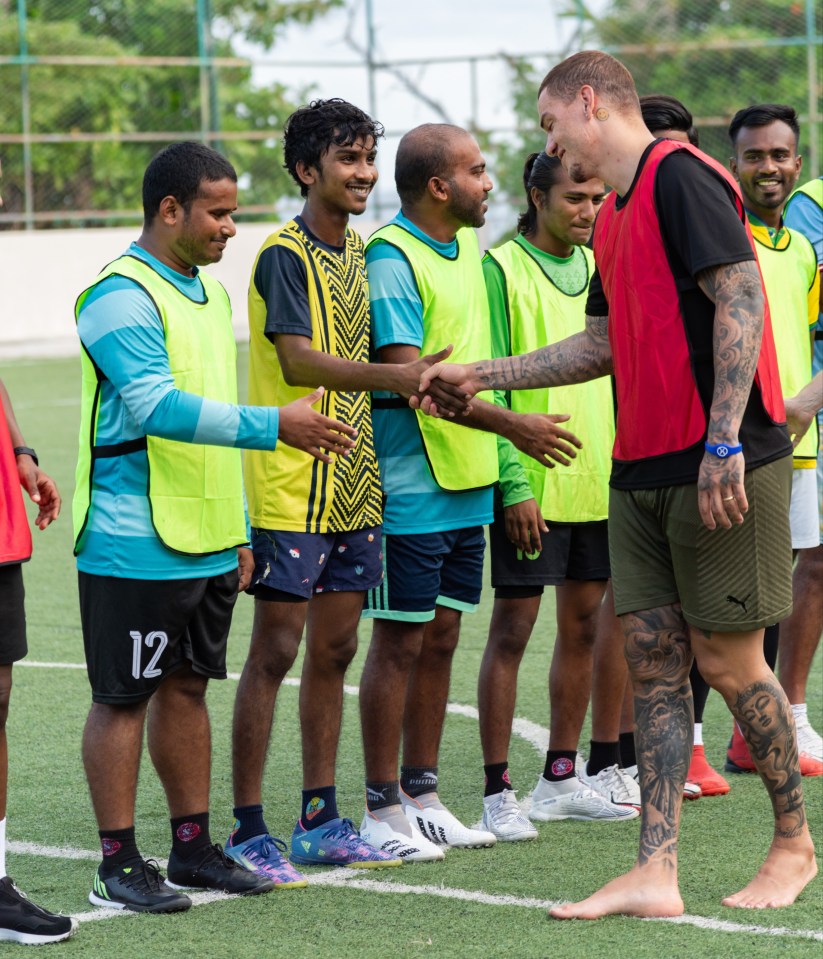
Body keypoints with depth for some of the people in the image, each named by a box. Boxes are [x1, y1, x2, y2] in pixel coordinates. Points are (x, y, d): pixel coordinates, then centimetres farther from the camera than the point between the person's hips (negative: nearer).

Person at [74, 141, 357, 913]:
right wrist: (277, 426, -26)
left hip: (206, 544, 8)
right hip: (135, 548, -8)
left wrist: (237, 529, 19)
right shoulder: (122, 297, -14)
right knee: (124, 697, -1)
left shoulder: (208, 294, 15)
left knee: (187, 687, 13)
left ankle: (193, 847, 20)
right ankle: (118, 864, 4)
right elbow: (157, 407, -24)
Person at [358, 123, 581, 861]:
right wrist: (509, 424, -23)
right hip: (410, 489, -8)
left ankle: (423, 796, 19)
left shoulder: (466, 249, 13)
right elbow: (408, 376, -21)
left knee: (440, 640, 12)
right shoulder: (390, 259, -14)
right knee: (400, 643, -2)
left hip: (467, 485, 8)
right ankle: (383, 809, 5)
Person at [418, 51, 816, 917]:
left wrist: (723, 445, -23)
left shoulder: (680, 176, -11)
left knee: (726, 659, -2)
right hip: (642, 472, 9)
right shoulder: (612, 218, 18)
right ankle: (655, 875, 3)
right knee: (653, 661, 4)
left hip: (721, 467, -9)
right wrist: (483, 376, 21)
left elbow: (741, 301, -18)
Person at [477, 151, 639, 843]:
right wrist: (513, 482, -18)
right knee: (512, 629, -3)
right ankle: (498, 792, 0)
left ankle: (561, 780, 21)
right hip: (531, 486, -7)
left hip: (598, 481, 7)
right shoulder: (502, 269, -7)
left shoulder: (597, 270, 12)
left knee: (583, 626, 11)